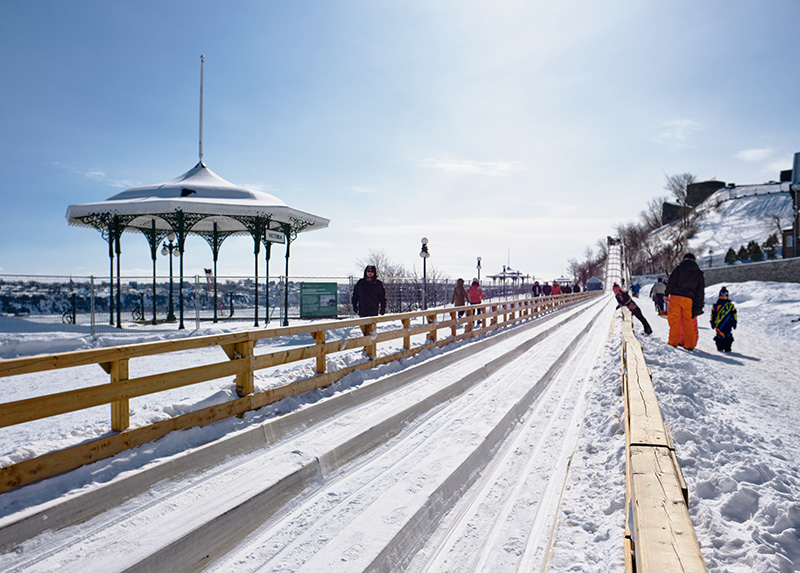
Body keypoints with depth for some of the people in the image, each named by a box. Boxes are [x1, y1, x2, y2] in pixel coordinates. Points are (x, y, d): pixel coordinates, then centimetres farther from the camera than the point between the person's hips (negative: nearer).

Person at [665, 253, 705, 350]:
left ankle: (673, 341, -1)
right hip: (689, 300, 3)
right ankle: (689, 344, 8)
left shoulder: (678, 268, 5)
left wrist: (666, 294, 8)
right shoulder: (699, 273, 14)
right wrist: (698, 306, 12)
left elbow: (671, 282, -2)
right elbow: (700, 291, 12)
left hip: (676, 297, -3)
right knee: (688, 322, 8)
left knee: (674, 320, 1)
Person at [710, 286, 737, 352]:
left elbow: (734, 314, 13)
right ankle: (720, 347, 4)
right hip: (719, 324, -1)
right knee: (719, 335, -4)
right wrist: (713, 322, 6)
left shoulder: (730, 305, 9)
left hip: (728, 324, 1)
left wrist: (734, 322, 9)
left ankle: (727, 348, 6)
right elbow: (713, 314, 9)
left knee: (728, 336, -1)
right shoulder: (716, 305, 6)